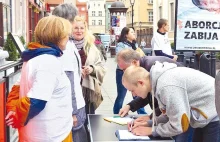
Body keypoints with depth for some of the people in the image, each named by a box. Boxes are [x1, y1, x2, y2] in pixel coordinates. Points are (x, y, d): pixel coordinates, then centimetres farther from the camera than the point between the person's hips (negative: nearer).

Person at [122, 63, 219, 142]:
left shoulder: (167, 85, -30)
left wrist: (151, 130, -14)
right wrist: (148, 124, -4)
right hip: (209, 115, 9)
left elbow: (178, 125, -26)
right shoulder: (159, 79, -1)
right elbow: (170, 114, 7)